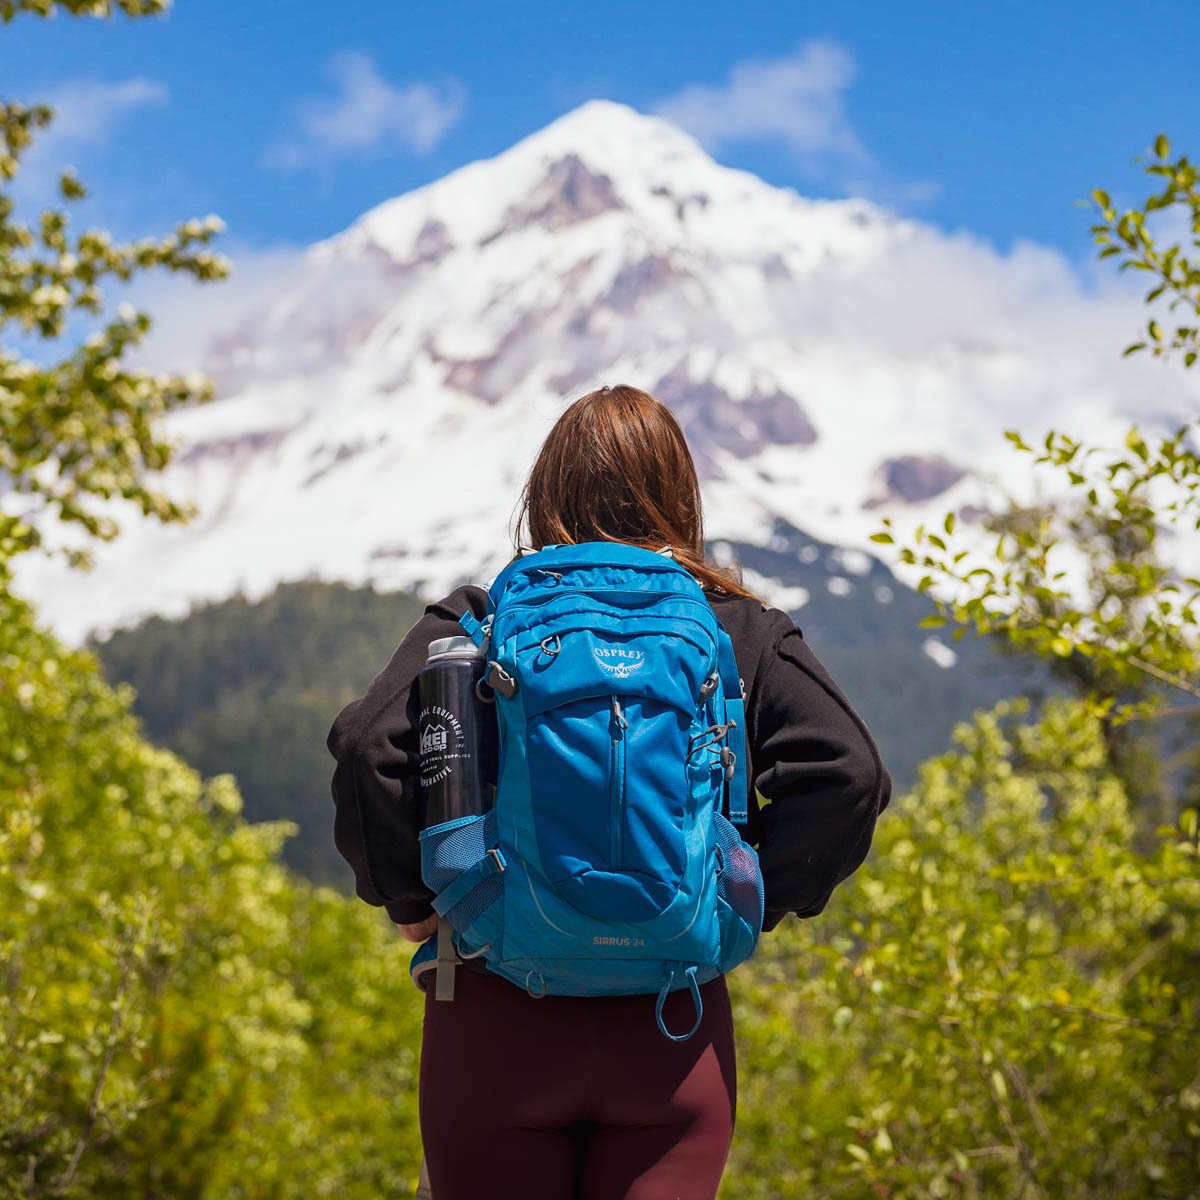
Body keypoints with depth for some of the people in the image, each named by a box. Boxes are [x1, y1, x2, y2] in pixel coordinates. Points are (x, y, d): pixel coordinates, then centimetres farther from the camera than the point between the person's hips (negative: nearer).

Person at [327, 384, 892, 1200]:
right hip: (677, 1035, 1)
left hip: (497, 1020, 0)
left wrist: (409, 899, -1)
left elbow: (368, 749, -14)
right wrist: (760, 902, 1)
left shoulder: (475, 621, 0)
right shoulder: (743, 633, 3)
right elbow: (849, 773, -10)